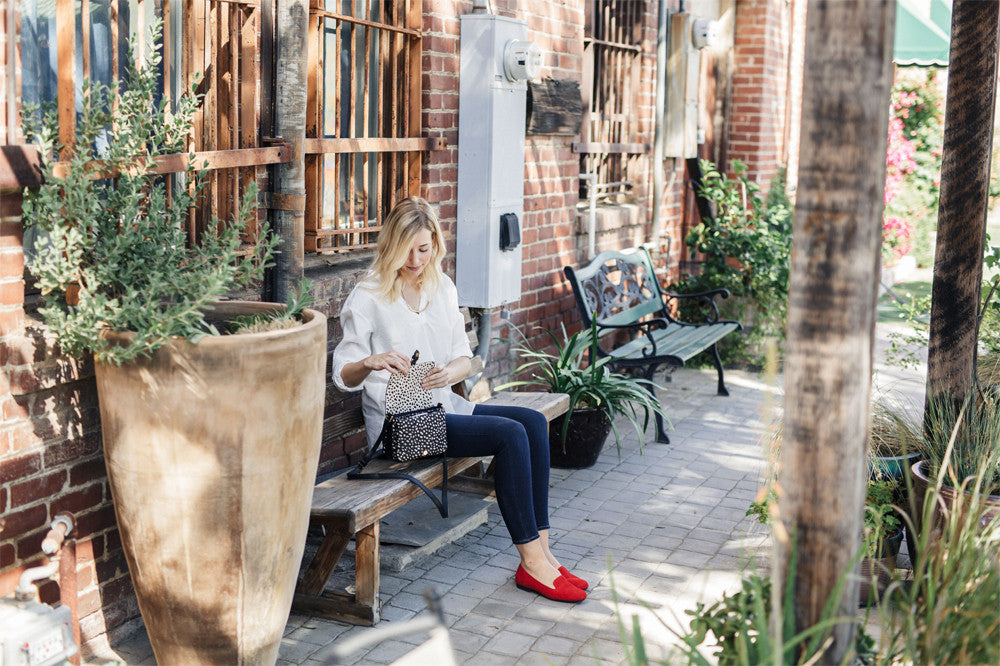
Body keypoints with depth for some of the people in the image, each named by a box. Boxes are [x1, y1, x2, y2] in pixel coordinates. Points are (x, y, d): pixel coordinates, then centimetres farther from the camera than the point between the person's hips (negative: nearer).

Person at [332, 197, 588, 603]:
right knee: (510, 434, -24)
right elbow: (343, 376, -8)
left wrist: (450, 371, -14)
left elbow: (464, 358, 10)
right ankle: (531, 563, -19)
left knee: (534, 422, -14)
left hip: (442, 408, 7)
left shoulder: (442, 288, 12)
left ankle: (540, 552, -14)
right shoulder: (367, 298, -7)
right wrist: (370, 362, -31)